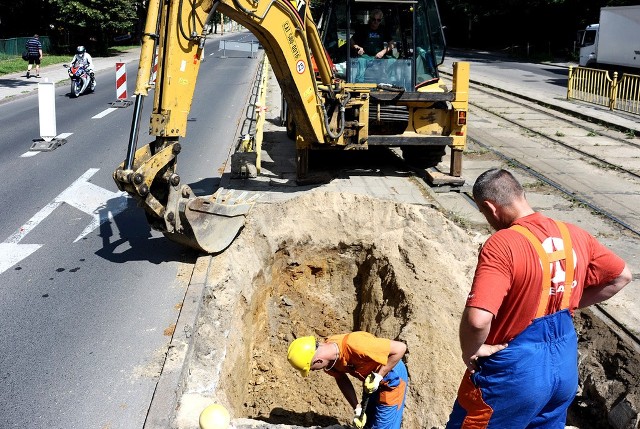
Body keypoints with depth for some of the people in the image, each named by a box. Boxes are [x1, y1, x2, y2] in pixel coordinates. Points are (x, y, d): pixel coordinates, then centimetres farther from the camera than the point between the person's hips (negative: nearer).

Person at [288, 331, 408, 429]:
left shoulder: (355, 345, -40)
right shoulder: (328, 358, -16)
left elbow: (400, 348, -33)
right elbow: (342, 379, 4)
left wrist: (378, 376, -28)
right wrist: (357, 409, -1)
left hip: (391, 378, -7)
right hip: (371, 380, 7)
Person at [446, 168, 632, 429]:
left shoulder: (502, 245, -25)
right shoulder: (574, 235, -2)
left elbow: (477, 319, -35)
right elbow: (621, 277, 12)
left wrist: (471, 351, -15)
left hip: (515, 371, -7)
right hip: (565, 365, 7)